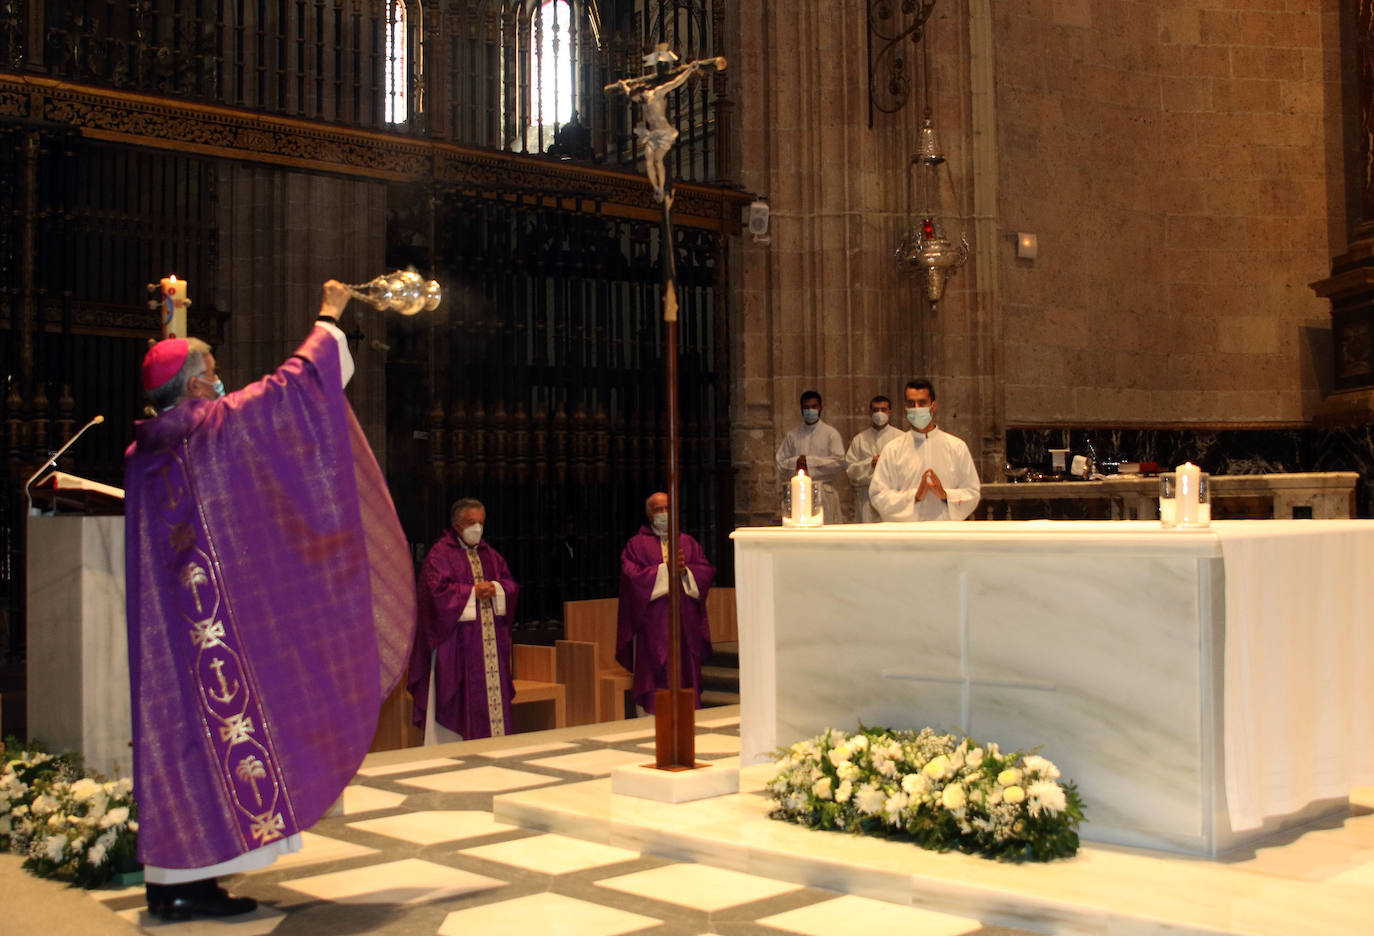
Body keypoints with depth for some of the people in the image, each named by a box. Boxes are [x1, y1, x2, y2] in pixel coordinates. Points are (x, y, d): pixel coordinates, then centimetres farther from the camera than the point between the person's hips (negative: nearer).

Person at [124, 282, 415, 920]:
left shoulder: (147, 445, 11)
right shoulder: (206, 427, -11)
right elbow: (287, 385, -5)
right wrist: (328, 322, 9)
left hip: (168, 624, 9)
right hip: (214, 617, -9)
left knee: (179, 726, 11)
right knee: (216, 723, -4)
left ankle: (172, 877, 17)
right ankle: (193, 884, -2)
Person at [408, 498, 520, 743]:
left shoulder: (489, 554, 18)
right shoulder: (440, 554, -2)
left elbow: (511, 584, 13)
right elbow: (437, 590, -14)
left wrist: (495, 588, -8)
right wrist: (473, 592, -13)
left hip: (490, 639, 6)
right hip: (457, 641, -6)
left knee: (493, 693, 4)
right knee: (462, 699, -8)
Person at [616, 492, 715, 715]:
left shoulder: (688, 543, 15)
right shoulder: (637, 544, 5)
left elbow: (707, 571, 6)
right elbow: (633, 575, -9)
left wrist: (685, 570, -12)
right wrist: (666, 568, -13)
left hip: (685, 622, 3)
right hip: (652, 623, -3)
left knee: (686, 675, 2)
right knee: (654, 676, -7)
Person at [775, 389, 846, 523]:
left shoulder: (831, 433, 7)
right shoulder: (792, 436, 15)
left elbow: (839, 461, -5)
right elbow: (780, 464, 10)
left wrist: (810, 461, -8)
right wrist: (796, 462, -9)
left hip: (825, 494, -2)